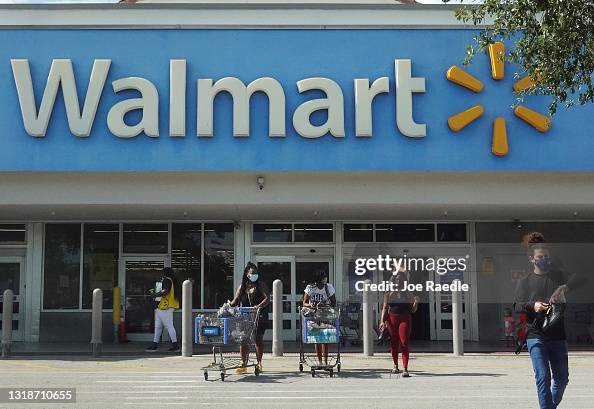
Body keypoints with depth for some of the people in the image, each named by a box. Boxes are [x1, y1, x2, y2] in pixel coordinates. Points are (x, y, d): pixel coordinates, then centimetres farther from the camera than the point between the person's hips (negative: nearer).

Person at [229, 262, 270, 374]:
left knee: (258, 339, 2)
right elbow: (236, 300, 7)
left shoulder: (261, 285, 2)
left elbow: (267, 298, -9)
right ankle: (244, 364, 2)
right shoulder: (242, 286, 12)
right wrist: (229, 305, -14)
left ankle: (259, 363, 14)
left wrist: (259, 306, -26)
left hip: (259, 316, -3)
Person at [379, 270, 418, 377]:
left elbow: (412, 310, 7)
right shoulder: (389, 293, 6)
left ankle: (405, 369, -11)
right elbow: (385, 307, 5)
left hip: (405, 319, -1)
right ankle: (395, 366, 28)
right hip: (392, 318, 2)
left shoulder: (408, 293, 5)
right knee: (393, 343, 10)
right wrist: (382, 321, -4)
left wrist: (415, 303, -12)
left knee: (404, 343, -10)